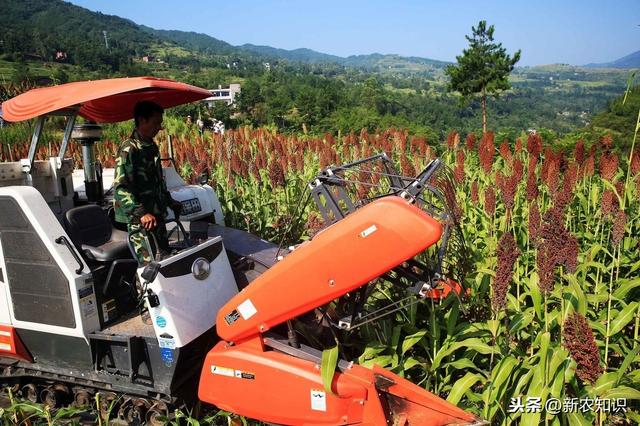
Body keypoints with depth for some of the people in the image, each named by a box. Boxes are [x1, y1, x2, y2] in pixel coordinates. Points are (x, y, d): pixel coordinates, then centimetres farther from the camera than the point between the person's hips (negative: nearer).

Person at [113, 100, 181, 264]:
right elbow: (120, 188, -21)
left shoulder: (152, 147, 12)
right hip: (140, 220, -9)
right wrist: (141, 213, -30)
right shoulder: (129, 149, -15)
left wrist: (170, 201, 27)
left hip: (157, 216, 9)